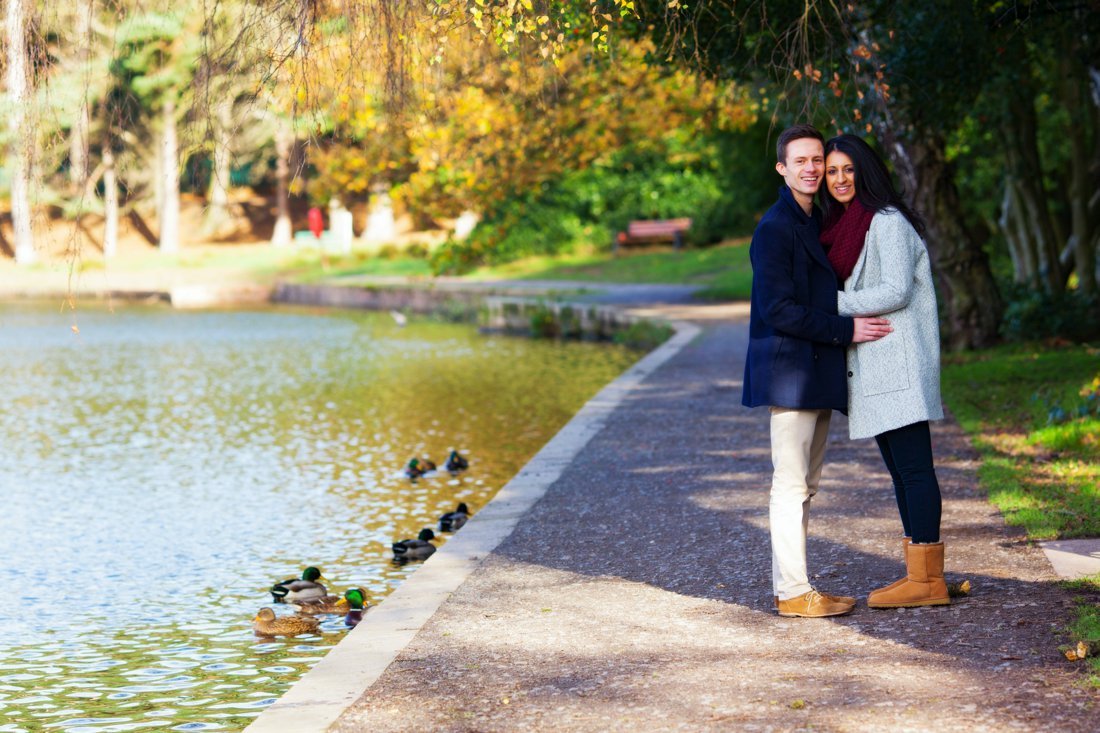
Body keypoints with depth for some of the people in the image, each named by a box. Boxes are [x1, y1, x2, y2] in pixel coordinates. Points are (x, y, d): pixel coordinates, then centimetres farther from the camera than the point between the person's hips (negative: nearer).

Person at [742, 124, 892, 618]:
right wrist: (847, 330, -17)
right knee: (791, 482, -7)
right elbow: (778, 309, -18)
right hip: (790, 369, -10)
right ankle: (792, 592, -3)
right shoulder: (775, 228, -12)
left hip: (817, 369, 10)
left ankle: (790, 585, 17)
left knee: (804, 484, 12)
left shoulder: (815, 223, 18)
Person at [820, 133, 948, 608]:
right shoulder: (840, 227, 17)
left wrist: (832, 304, -14)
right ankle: (919, 574, 14)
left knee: (913, 466, -9)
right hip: (870, 366, 10)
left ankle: (927, 579, -8)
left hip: (898, 361, -10)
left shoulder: (887, 222, -10)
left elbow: (895, 292, -17)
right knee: (899, 467, 10)